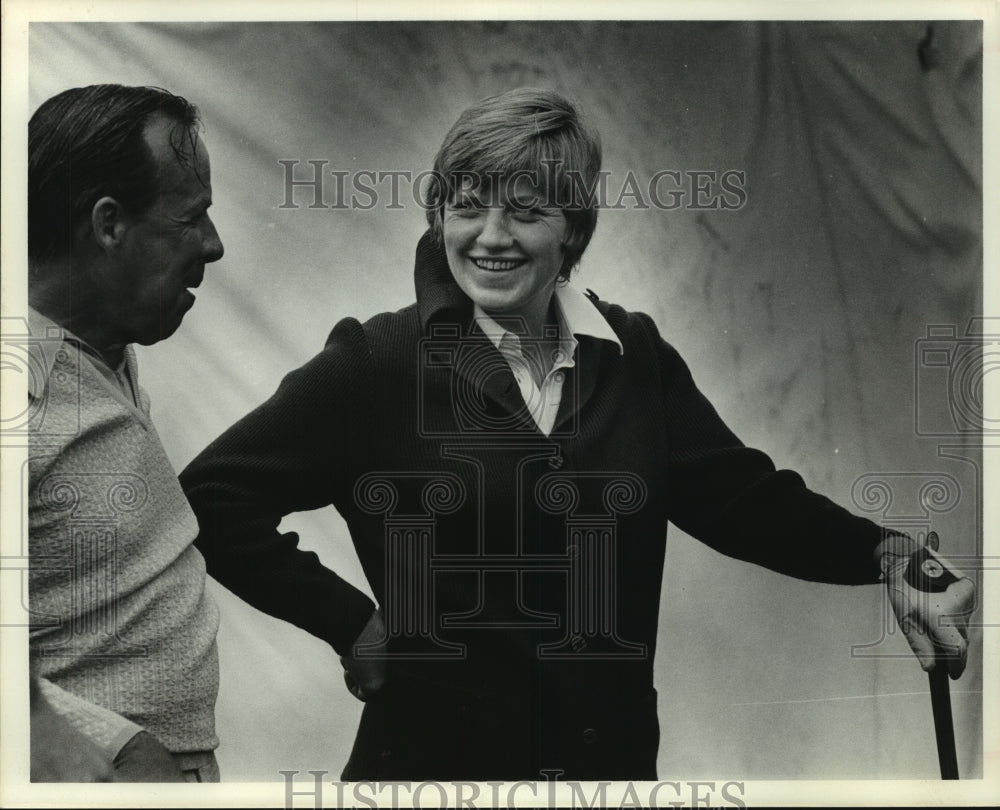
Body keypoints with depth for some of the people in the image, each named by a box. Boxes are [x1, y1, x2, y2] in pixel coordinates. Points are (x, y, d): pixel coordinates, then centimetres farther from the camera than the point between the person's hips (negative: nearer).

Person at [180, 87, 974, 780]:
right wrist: (352, 623, -11)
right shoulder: (380, 363, -9)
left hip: (614, 749, 4)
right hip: (438, 752, -3)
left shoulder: (635, 358, 1)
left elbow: (746, 496, 4)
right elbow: (217, 497, -9)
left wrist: (889, 556, -10)